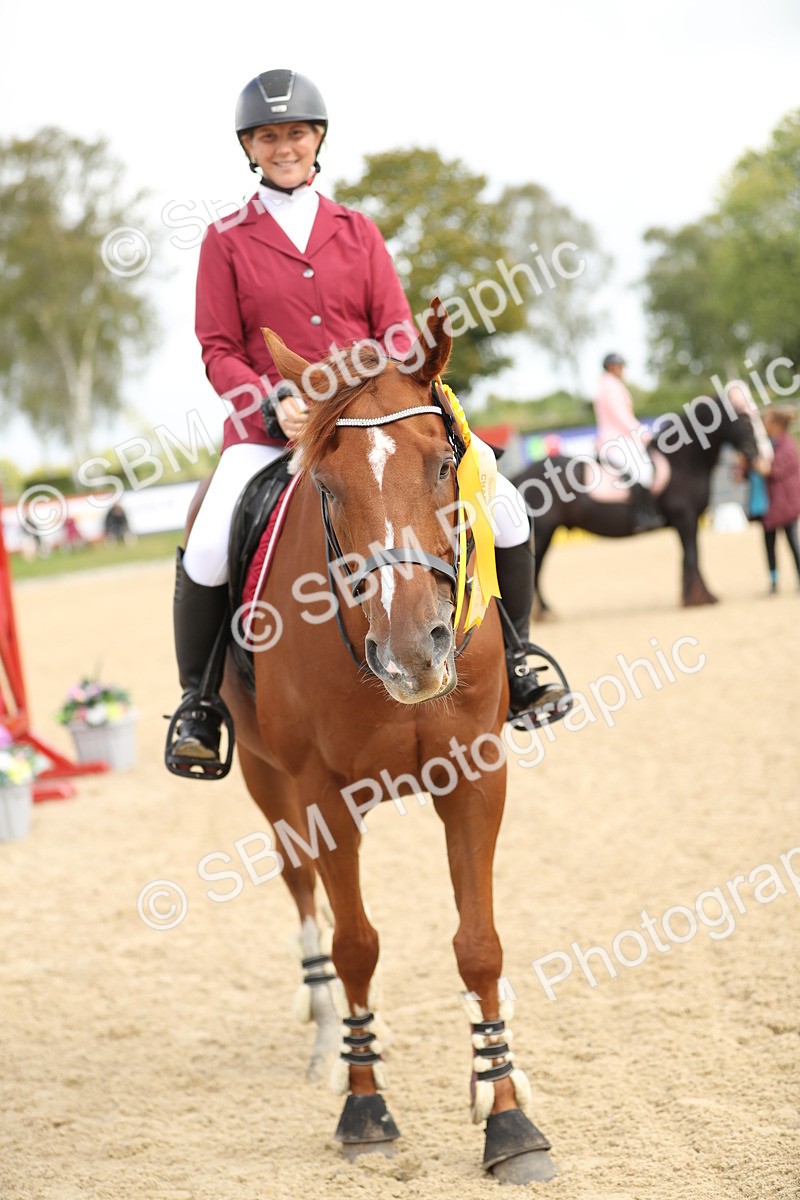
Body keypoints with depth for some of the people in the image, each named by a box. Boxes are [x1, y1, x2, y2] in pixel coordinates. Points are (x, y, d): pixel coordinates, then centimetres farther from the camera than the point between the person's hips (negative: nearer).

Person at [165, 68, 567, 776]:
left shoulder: (358, 232, 13)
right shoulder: (227, 241, 6)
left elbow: (398, 334, 8)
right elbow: (219, 351, 1)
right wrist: (274, 406, -18)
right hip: (268, 428, -2)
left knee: (503, 507, -12)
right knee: (206, 551, -29)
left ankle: (511, 662, 9)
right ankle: (198, 700, -6)